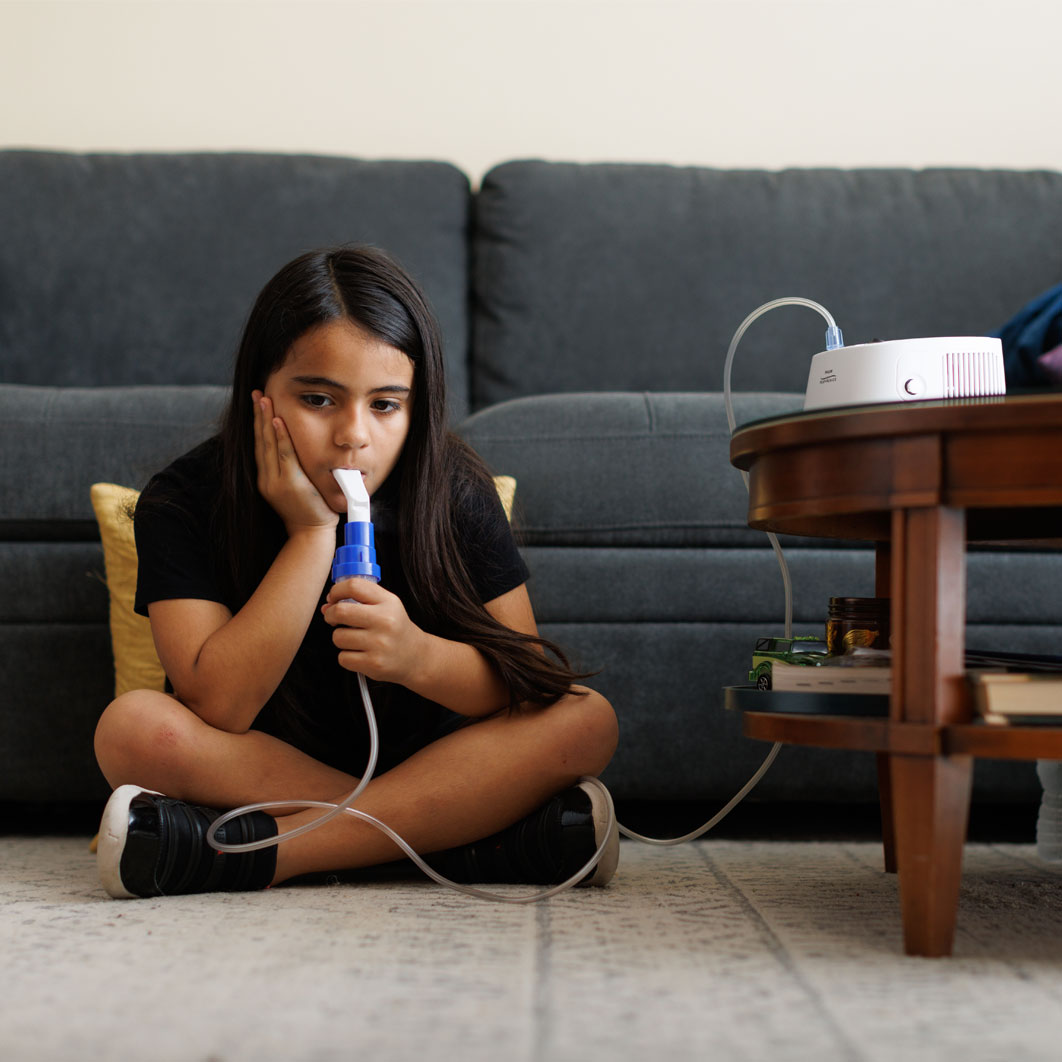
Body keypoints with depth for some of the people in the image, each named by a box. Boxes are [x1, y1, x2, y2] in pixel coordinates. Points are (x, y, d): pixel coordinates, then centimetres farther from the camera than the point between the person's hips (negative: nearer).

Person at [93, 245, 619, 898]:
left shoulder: (455, 494, -9)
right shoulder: (183, 503, -14)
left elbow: (530, 679, -12)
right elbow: (217, 709, -24)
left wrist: (420, 658, -34)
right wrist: (312, 533, -26)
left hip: (425, 759, 2)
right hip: (264, 765, -1)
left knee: (588, 721, -23)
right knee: (133, 726, -31)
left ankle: (259, 848, -29)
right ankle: (479, 839, -29)